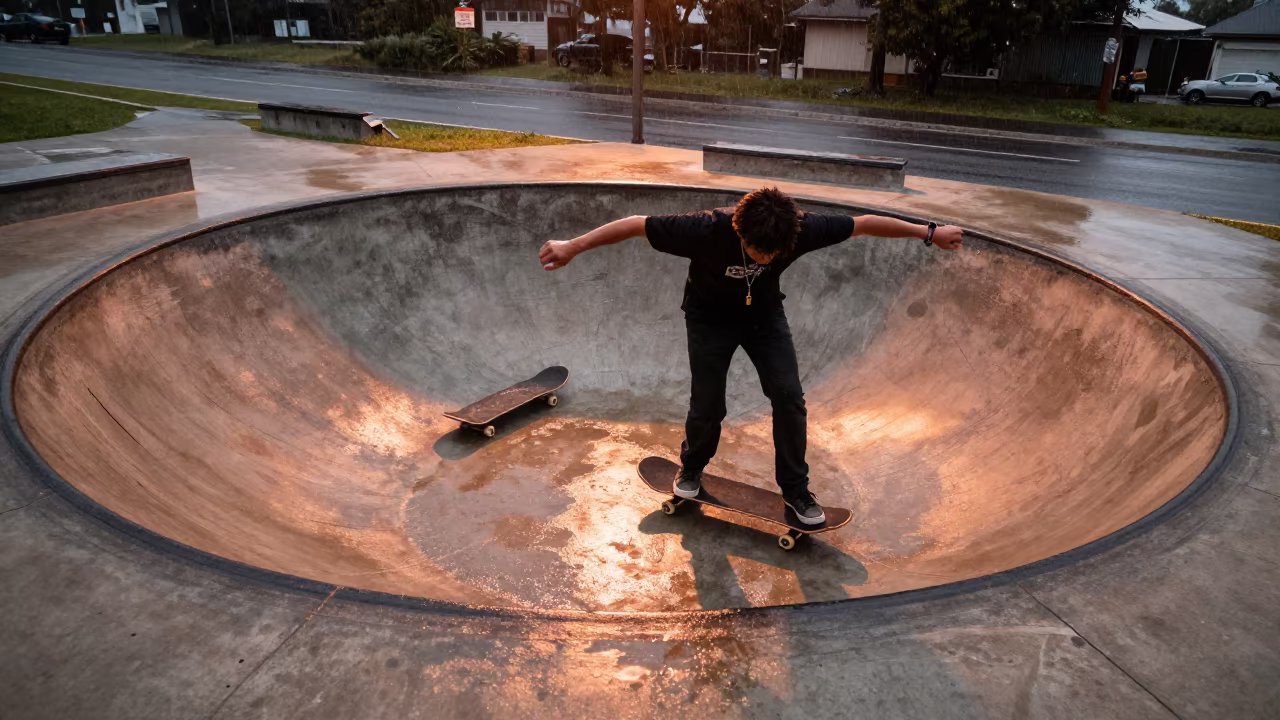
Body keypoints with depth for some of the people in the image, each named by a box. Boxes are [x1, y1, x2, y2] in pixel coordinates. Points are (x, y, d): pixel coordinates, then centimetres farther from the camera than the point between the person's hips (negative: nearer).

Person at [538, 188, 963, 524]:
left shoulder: (801, 229, -30)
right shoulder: (707, 230, -38)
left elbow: (866, 224, -17)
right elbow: (637, 225, -30)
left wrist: (929, 233, -8)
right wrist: (573, 246, -31)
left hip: (764, 314, 2)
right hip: (710, 317, -2)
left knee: (788, 396, -9)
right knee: (707, 406, 0)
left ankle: (795, 489, 9)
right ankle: (692, 468, 32)